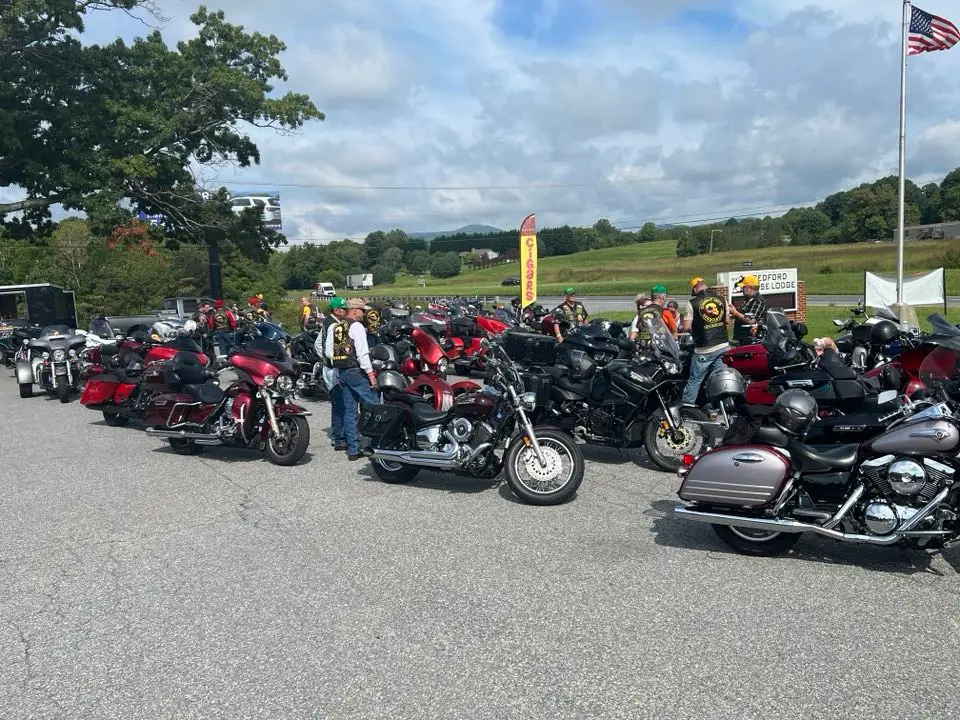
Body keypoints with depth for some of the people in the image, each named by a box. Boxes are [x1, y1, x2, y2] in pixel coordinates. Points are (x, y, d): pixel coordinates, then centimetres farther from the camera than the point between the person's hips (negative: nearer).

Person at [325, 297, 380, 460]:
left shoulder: (334, 327, 14)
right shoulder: (356, 326, -11)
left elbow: (329, 352, 14)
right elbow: (362, 353, -17)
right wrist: (371, 373, -14)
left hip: (341, 372, 8)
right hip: (356, 371, -8)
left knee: (349, 411, 10)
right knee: (373, 406, -2)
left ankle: (353, 450, 12)